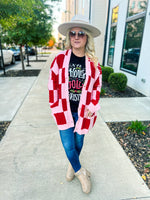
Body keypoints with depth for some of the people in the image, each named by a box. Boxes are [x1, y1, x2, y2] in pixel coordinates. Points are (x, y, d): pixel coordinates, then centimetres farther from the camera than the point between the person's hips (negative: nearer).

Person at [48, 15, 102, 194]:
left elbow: (97, 88, 5)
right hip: (64, 111, 0)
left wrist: (92, 108, -2)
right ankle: (80, 172, 34)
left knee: (78, 142, 17)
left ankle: (73, 165, 50)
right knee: (68, 145, 4)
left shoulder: (93, 63, -5)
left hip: (83, 112, 1)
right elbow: (53, 86, -2)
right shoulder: (60, 59, -7)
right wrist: (56, 107, -2)